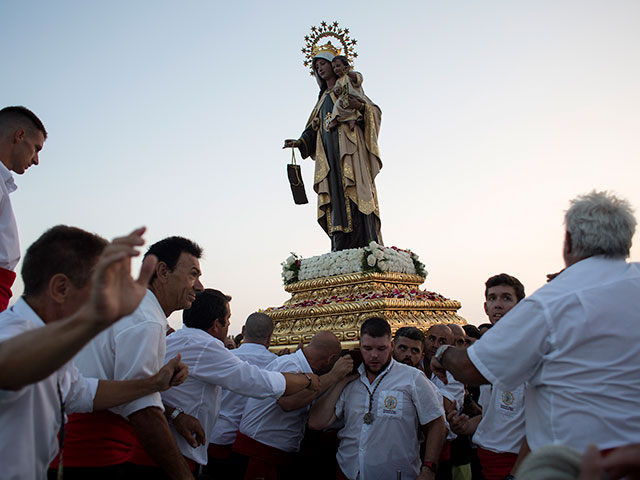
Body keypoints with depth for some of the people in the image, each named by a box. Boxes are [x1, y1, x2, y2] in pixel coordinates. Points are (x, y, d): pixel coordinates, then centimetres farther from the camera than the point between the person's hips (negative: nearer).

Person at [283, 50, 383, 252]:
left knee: (352, 189, -20)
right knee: (336, 193, -9)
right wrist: (300, 142, 4)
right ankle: (342, 243, -19)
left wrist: (360, 106, -17)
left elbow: (375, 110, 4)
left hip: (348, 144, -5)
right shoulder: (323, 98, 30)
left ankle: (366, 241, -28)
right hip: (329, 150, 5)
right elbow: (314, 128, 21)